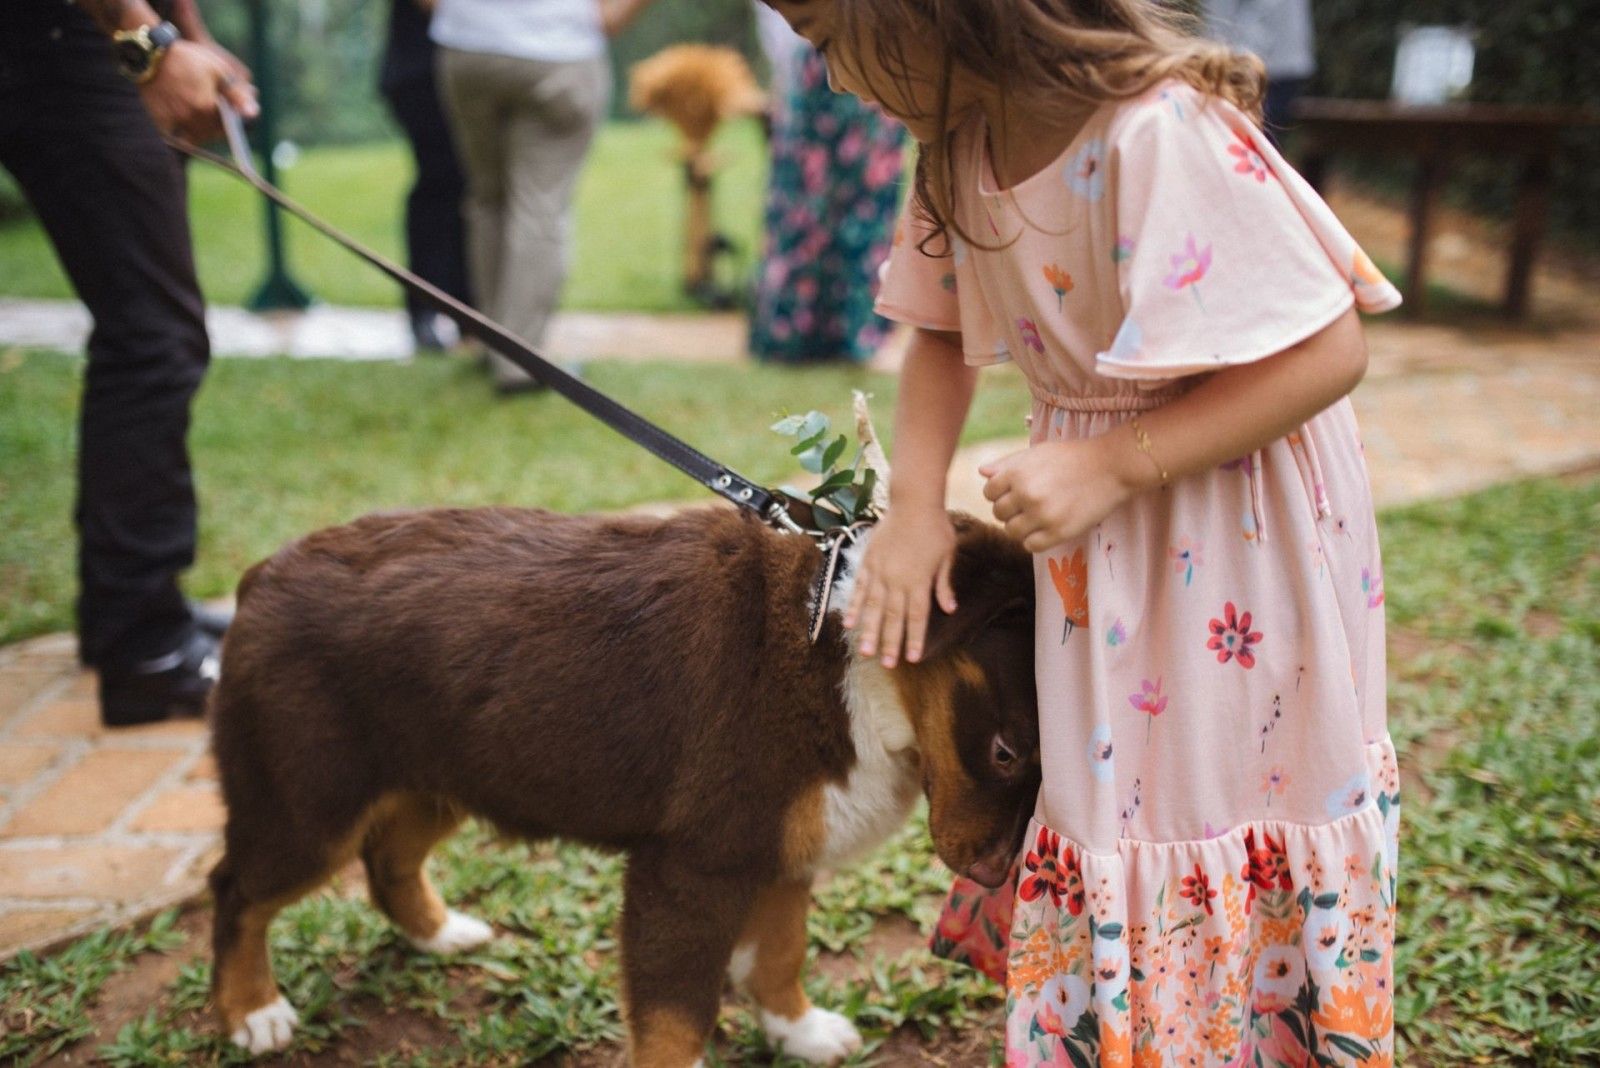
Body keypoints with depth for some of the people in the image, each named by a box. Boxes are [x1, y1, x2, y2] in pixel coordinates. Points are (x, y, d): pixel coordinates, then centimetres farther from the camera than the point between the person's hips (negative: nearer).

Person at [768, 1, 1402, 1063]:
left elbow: (1329, 353, -27)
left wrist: (1111, 465, -28)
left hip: (1239, 528, -7)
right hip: (1100, 530, 7)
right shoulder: (964, 141, -4)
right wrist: (914, 503, -5)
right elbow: (946, 333, 9)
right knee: (1102, 787, 18)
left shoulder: (1161, 132, -29)